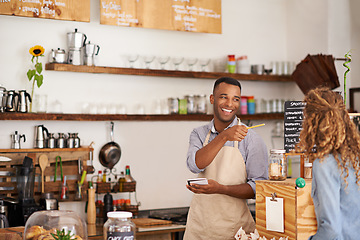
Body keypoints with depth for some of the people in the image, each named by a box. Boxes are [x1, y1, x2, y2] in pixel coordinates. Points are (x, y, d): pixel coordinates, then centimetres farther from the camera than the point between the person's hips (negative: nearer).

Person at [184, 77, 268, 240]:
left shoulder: (251, 139, -5)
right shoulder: (199, 134, 6)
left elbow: (258, 187, -9)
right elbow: (195, 165, -14)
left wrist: (220, 189, -23)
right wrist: (224, 137, -26)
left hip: (234, 226, -3)